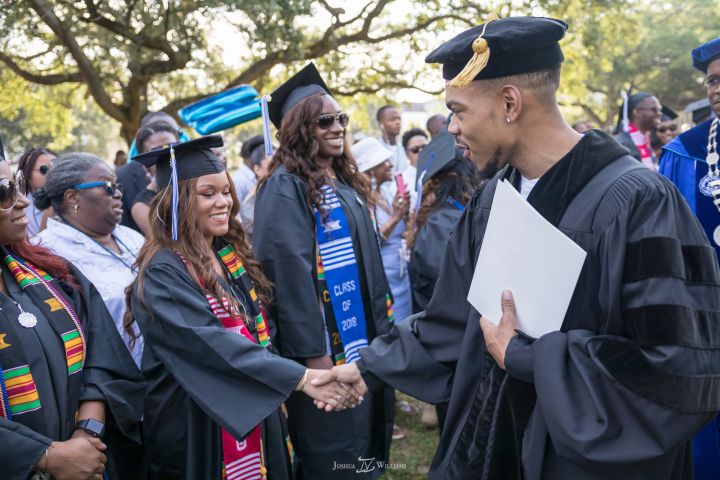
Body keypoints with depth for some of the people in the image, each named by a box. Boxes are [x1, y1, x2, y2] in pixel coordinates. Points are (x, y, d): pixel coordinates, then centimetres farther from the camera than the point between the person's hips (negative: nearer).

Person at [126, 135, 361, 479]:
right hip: (199, 434, -7)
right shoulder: (163, 273, -17)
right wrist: (301, 378, -33)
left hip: (258, 421, 7)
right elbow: (213, 344, -28)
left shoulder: (230, 254, 6)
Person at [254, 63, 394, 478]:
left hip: (366, 339, 8)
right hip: (327, 348, -8)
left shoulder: (347, 181, 13)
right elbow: (290, 270, -19)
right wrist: (313, 351, -22)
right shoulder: (285, 186, -12)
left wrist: (384, 326, 15)